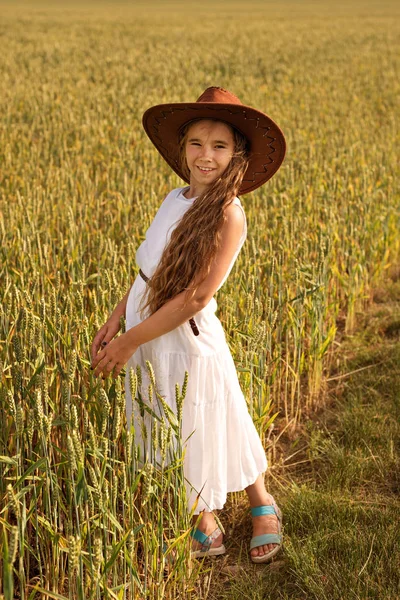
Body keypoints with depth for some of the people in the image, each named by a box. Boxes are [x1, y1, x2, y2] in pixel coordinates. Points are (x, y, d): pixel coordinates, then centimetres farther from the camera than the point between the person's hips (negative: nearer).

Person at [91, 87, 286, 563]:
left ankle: (261, 503, 33)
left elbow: (196, 296, -22)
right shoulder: (176, 198, 3)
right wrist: (115, 320, 2)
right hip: (146, 334, 7)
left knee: (191, 438, 10)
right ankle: (202, 525, 38)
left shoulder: (226, 215, -20)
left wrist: (129, 342, -18)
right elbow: (149, 270, 9)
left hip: (184, 341, -7)